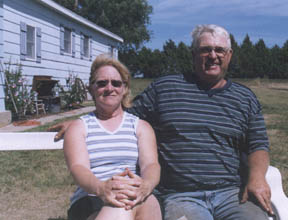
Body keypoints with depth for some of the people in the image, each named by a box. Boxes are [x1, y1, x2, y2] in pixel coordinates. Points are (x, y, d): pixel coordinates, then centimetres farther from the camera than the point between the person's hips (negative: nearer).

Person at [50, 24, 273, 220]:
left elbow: (258, 146, 15)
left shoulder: (246, 98, 16)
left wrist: (257, 177, -6)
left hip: (233, 192, 2)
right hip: (179, 196, -1)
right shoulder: (164, 88, 12)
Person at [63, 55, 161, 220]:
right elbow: (78, 168, -6)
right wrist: (101, 188, -31)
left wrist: (145, 186, -27)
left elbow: (151, 164, 0)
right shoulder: (79, 127, 14)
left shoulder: (141, 127, 18)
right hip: (89, 207, -2)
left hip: (138, 202, 2)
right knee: (121, 206, -39)